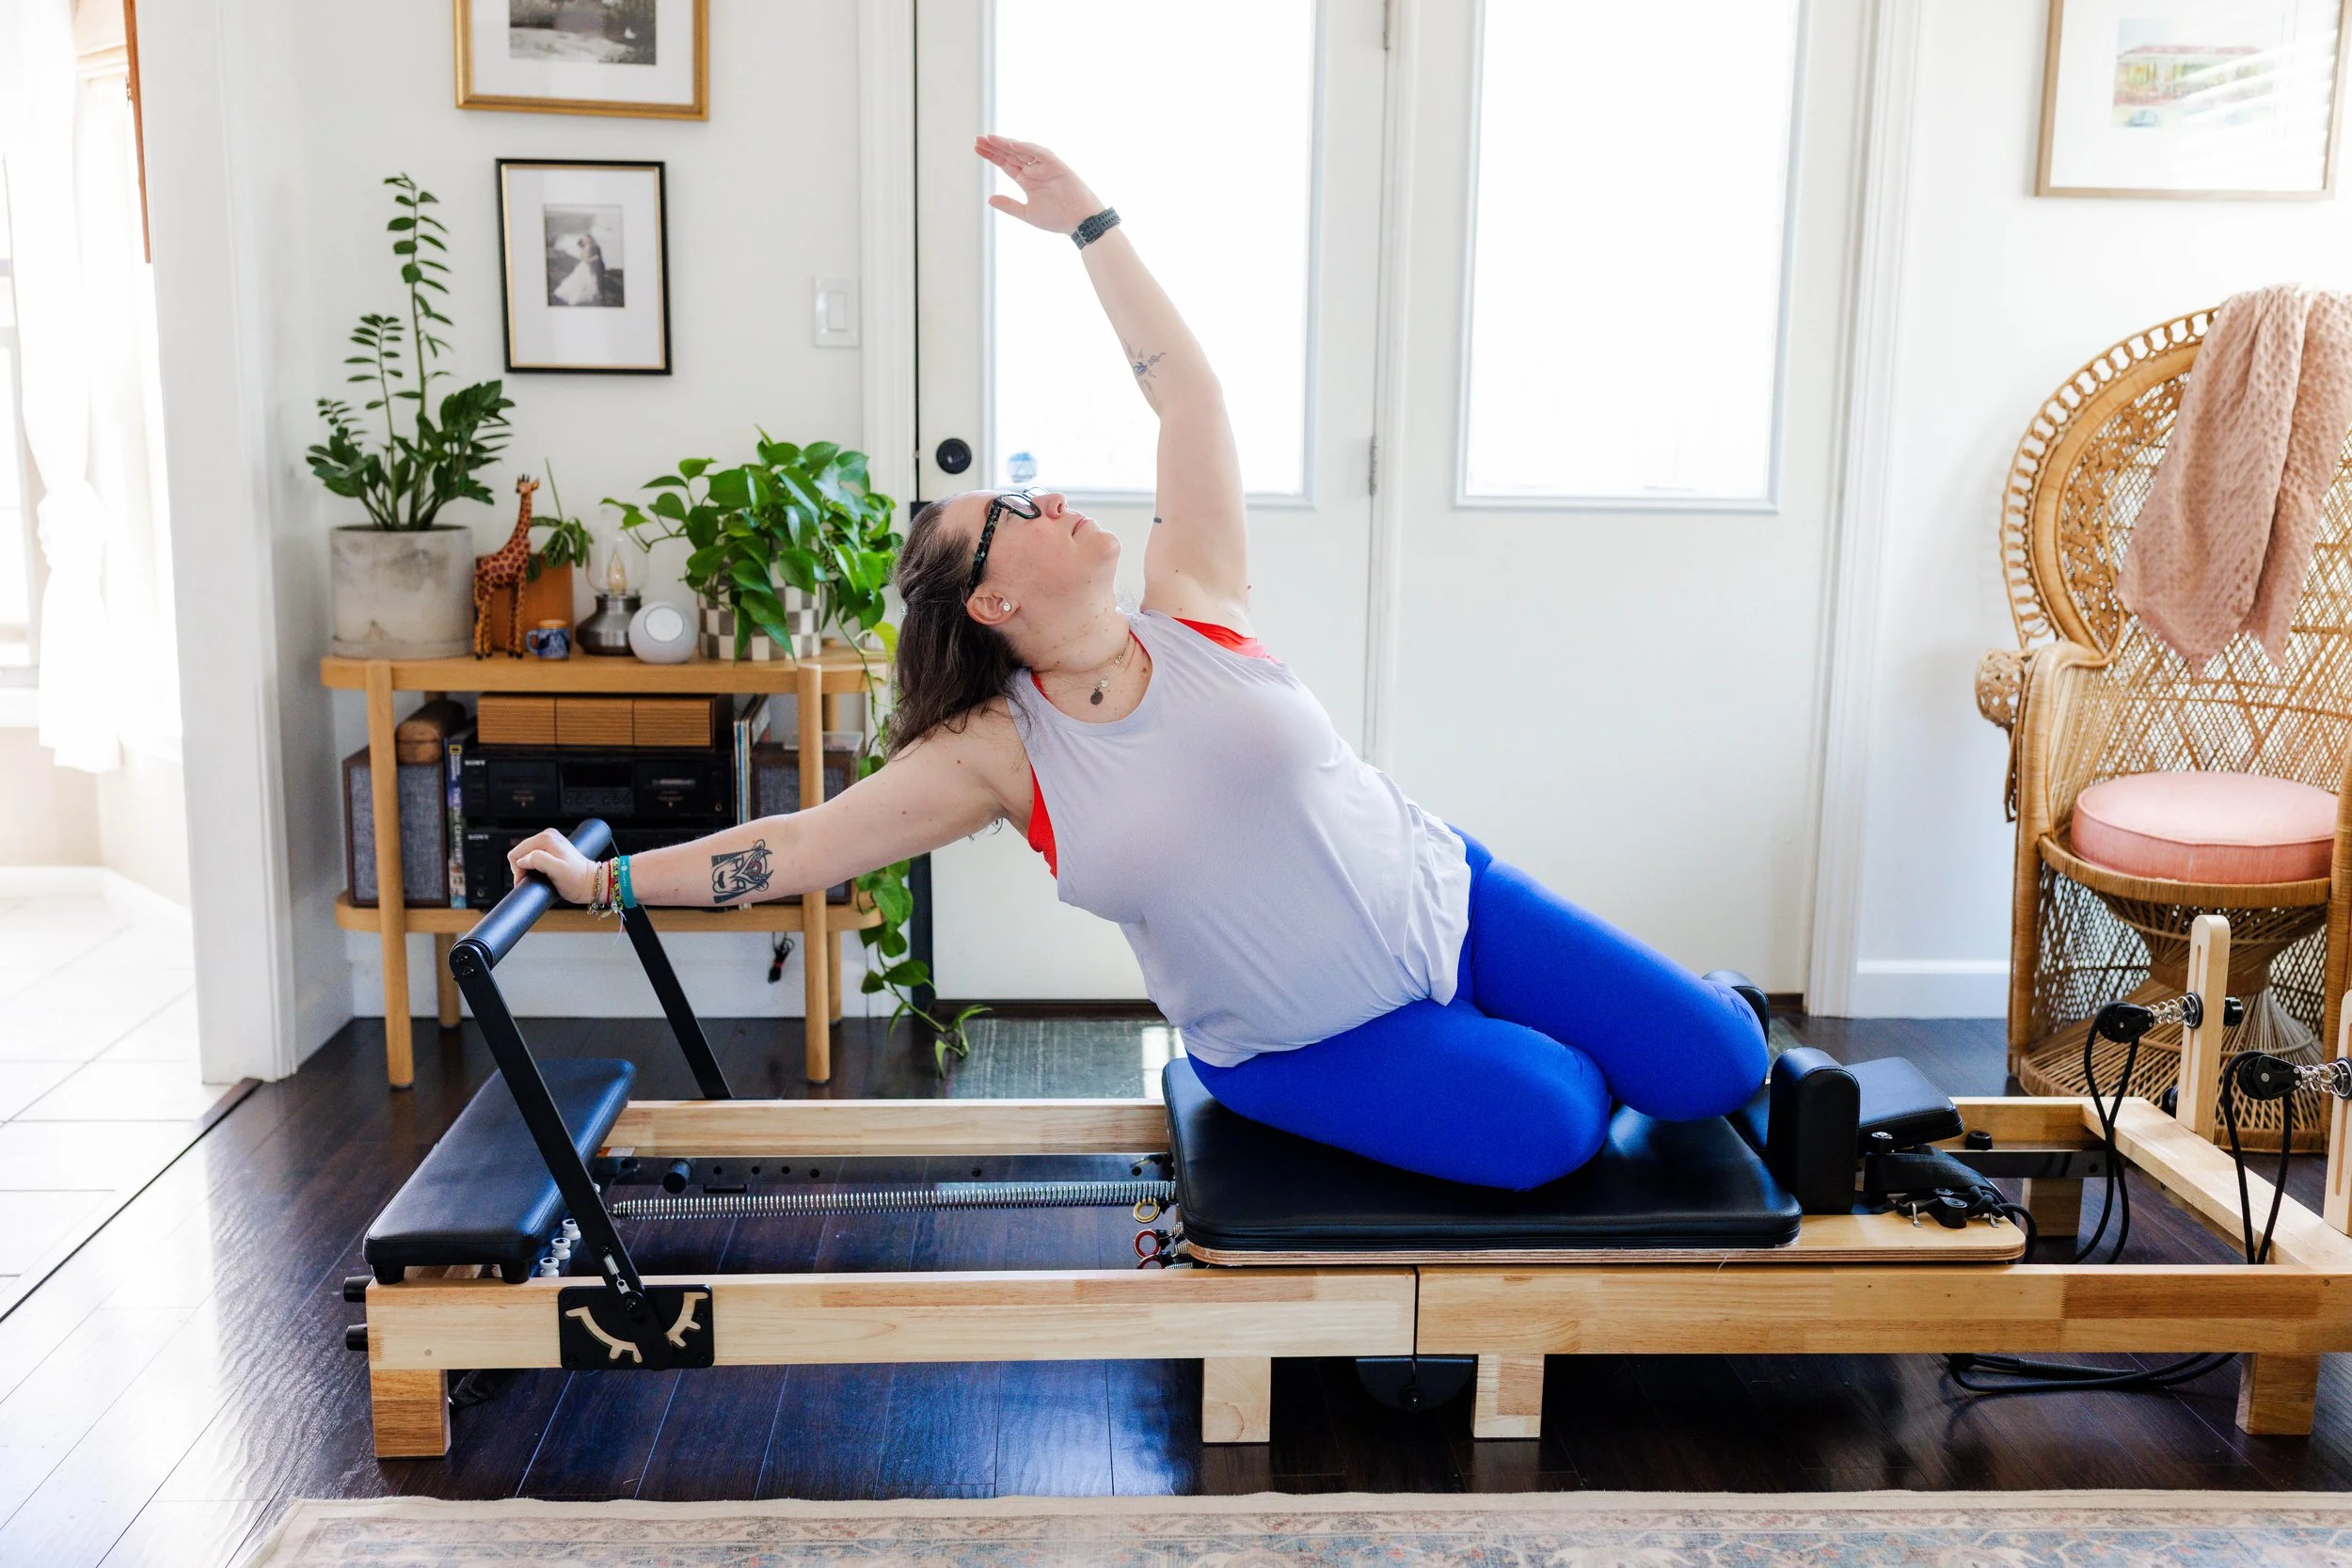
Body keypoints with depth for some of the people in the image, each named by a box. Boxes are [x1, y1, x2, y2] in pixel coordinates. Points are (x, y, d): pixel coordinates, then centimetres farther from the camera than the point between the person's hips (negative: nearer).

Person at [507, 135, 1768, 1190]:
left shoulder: (1192, 606, -8)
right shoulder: (996, 755, -12)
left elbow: (1186, 395, -10)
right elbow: (795, 846, -11)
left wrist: (1090, 226, -12)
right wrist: (602, 878, -10)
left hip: (1444, 903, 2)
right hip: (1293, 1051, -2)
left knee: (1713, 1061, -2)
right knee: (1547, 1125, -22)